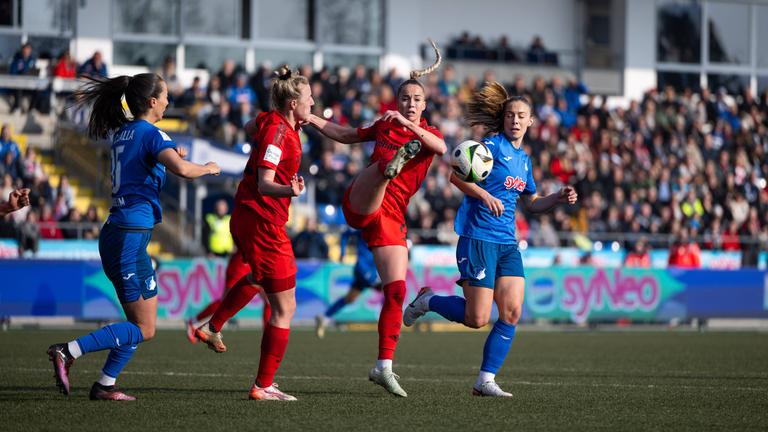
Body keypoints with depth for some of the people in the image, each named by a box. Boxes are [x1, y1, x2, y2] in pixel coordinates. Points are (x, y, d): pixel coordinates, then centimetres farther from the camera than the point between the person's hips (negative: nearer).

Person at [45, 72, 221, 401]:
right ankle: (68, 351, -13)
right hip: (131, 235, -9)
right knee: (144, 330, -5)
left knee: (140, 323, 15)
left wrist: (167, 156, 22)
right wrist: (208, 168, -7)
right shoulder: (151, 134, -11)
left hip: (115, 233, 9)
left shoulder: (122, 133, 14)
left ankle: (105, 385, 12)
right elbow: (182, 169, -26)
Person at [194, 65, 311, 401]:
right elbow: (264, 184, -30)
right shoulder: (277, 131, -21)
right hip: (263, 222, -10)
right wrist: (289, 190, -48)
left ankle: (212, 327, 44)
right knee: (284, 308, -4)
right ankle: (263, 386, -1)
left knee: (259, 278, 39)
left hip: (246, 218, 10)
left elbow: (250, 128, 31)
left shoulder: (270, 120, 6)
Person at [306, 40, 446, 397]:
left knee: (396, 291, -6)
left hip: (391, 218, 1)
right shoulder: (384, 126, 18)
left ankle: (384, 367, 1)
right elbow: (344, 134, 34)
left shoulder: (429, 135, 12)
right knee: (386, 165, -33)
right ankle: (394, 162, -74)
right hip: (360, 204, -1)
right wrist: (309, 118, 26)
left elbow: (441, 148, -15)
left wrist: (408, 124, -27)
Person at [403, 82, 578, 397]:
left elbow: (531, 203, 29)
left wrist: (559, 199, 11)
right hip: (477, 238, -7)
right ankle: (427, 301, 18)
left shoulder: (524, 160, 17)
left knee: (512, 312, -5)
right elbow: (456, 175, -15)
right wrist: (484, 195, -28)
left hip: (507, 243, 7)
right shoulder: (492, 145, -7)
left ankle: (486, 380, 1)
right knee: (477, 319, -8)